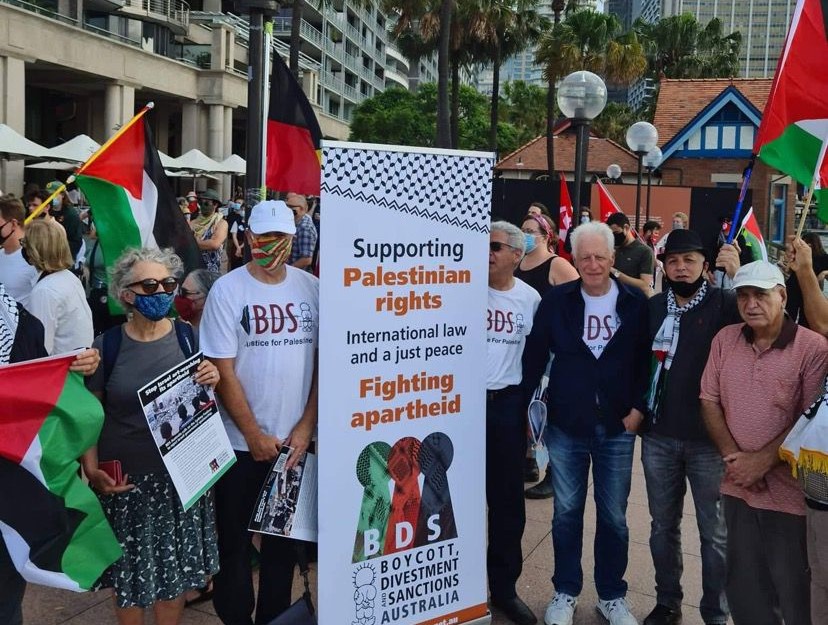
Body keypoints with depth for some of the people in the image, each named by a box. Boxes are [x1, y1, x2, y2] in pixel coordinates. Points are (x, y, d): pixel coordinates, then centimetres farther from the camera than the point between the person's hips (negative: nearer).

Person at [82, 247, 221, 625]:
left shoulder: (186, 337, -1)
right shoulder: (107, 346, -7)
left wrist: (211, 385, -12)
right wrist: (92, 471, -13)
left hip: (181, 475, 2)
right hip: (127, 480, -2)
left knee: (176, 568, 12)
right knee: (132, 572, 9)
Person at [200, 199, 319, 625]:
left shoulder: (312, 288, 0)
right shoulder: (227, 290, -8)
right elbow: (223, 371, -9)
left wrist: (305, 427, -4)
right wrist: (254, 434, -11)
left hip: (296, 440, 3)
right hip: (241, 442, -2)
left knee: (284, 538, 16)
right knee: (234, 541, 10)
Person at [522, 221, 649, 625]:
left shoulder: (635, 303, -3)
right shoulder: (556, 301, -3)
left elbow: (647, 361, 2)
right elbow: (534, 357, 1)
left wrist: (638, 408, -5)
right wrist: (523, 407, -2)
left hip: (617, 430, 0)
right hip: (566, 429, 0)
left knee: (614, 517, 11)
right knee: (567, 513, 12)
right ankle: (565, 592, 29)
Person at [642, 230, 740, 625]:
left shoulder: (724, 304, -4)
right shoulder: (651, 307, 7)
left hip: (709, 438, -3)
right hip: (658, 436, 4)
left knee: (714, 531, 7)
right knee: (663, 525, 15)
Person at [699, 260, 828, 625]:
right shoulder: (725, 340, 4)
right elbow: (709, 402, 6)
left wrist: (762, 460, -15)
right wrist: (733, 455, -6)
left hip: (789, 492, -4)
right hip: (738, 486, 5)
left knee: (793, 592, 7)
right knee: (744, 589, 16)